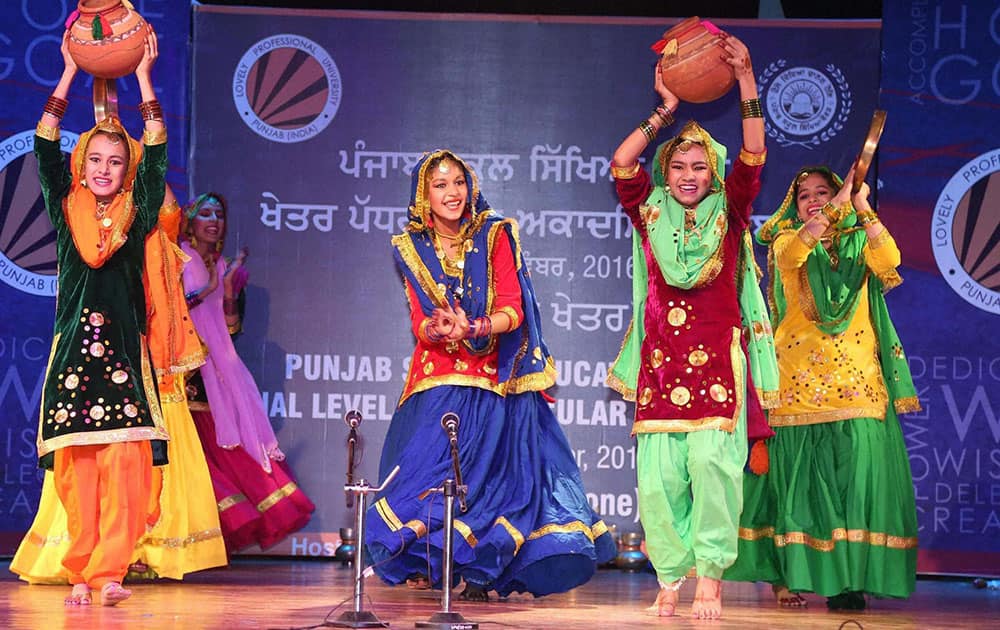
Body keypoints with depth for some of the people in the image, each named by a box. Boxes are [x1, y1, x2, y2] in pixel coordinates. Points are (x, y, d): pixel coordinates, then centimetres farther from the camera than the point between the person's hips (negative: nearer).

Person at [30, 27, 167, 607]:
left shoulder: (137, 216, 9)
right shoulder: (67, 211, 11)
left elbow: (157, 155, 1)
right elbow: (45, 150, 4)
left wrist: (144, 77, 0)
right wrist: (69, 74, 2)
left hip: (123, 352, -1)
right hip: (75, 349, 1)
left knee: (125, 463, -10)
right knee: (75, 467, -2)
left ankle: (109, 571, -11)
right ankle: (80, 572, 1)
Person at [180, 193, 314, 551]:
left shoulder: (225, 269, 17)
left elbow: (232, 327, 11)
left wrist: (229, 291, -4)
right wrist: (207, 290, -15)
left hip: (216, 370, 6)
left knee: (229, 437, -4)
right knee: (196, 444, -13)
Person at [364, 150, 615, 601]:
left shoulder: (495, 236, 0)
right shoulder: (411, 248, 7)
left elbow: (513, 310, -8)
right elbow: (420, 322, 0)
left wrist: (471, 329, -28)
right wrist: (435, 329, -24)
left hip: (494, 379, -1)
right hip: (437, 381, 2)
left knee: (495, 469, -8)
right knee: (426, 462, -11)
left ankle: (480, 572, 1)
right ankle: (427, 564, -1)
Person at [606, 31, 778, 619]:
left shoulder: (728, 216, 9)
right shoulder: (651, 215, 13)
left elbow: (753, 158, -2)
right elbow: (622, 164, 1)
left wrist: (747, 81, -10)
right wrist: (665, 110, -1)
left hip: (718, 360, -2)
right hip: (661, 362, 2)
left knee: (711, 462, -17)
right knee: (658, 476, -6)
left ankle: (710, 576, -10)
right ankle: (672, 578, 4)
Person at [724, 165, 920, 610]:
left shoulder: (858, 243, 16)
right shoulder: (786, 240, 13)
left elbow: (889, 261, -6)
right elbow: (792, 253, -12)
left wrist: (863, 208, -15)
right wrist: (838, 205, -20)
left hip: (855, 377, 1)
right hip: (799, 374, -1)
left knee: (857, 470, -8)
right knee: (796, 472, -3)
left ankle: (848, 579, -6)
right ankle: (787, 576, 2)